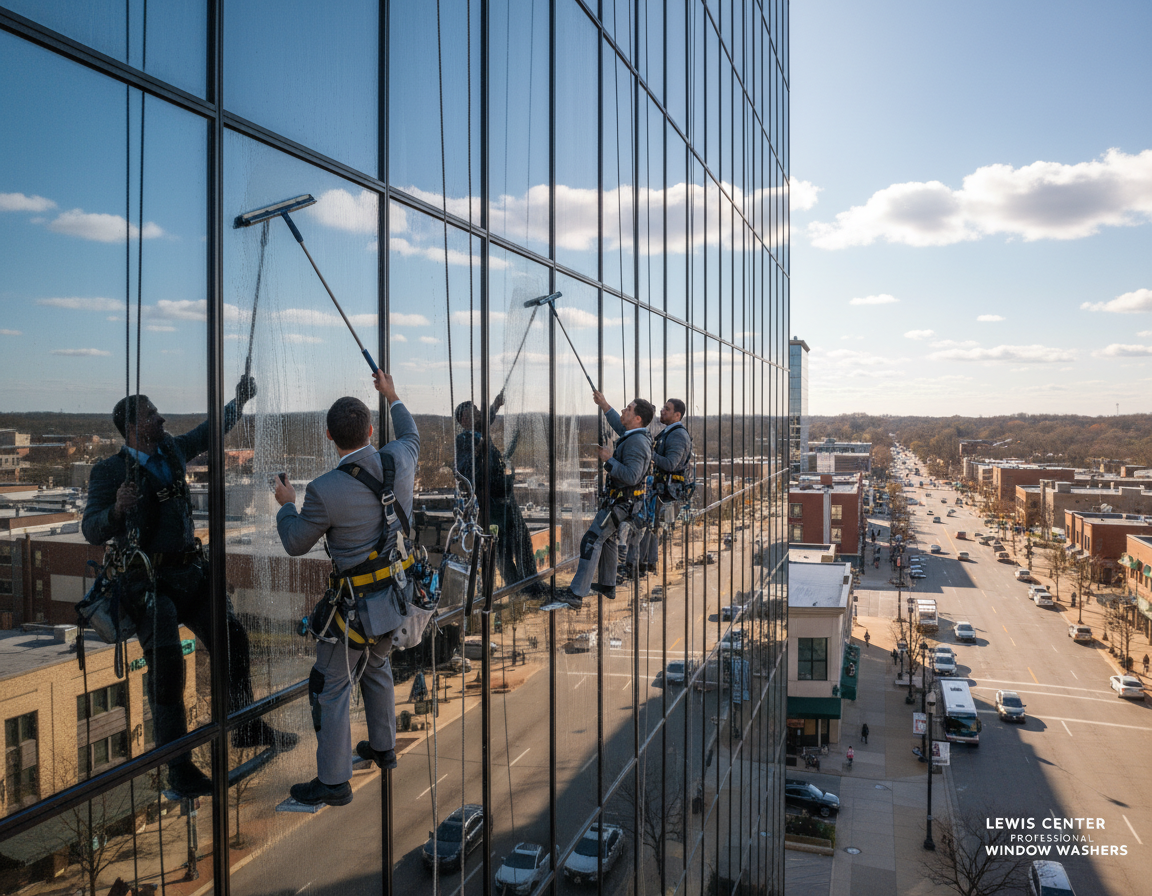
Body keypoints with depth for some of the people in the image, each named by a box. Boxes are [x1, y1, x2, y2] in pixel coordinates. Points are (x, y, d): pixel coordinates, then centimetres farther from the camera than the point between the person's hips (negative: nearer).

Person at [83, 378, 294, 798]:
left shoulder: (173, 450, 8)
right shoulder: (109, 471, -8)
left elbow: (213, 430, 27)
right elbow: (91, 531, -14)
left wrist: (240, 398, 20)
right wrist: (117, 511, -33)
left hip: (190, 571, 6)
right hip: (147, 581, -6)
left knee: (232, 640, 7)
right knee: (166, 662, -13)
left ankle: (248, 728, 27)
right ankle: (179, 769, -3)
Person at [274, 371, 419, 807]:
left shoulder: (325, 490, -24)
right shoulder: (398, 461, -10)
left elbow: (296, 544, -7)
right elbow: (411, 437, 17)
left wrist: (286, 505, 11)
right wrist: (392, 397, 29)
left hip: (357, 605, -6)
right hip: (399, 591, 7)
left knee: (331, 687, 10)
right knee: (377, 665, 29)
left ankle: (333, 782, 21)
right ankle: (383, 747, 45)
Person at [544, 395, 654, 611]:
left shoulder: (636, 442, -25)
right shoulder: (633, 436, 7)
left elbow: (631, 476, -35)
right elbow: (619, 425, 32)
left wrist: (608, 460, -27)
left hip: (621, 502, -11)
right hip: (618, 499, 11)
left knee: (591, 541, -15)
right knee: (608, 539, 24)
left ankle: (576, 594, -18)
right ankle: (608, 586, 38)